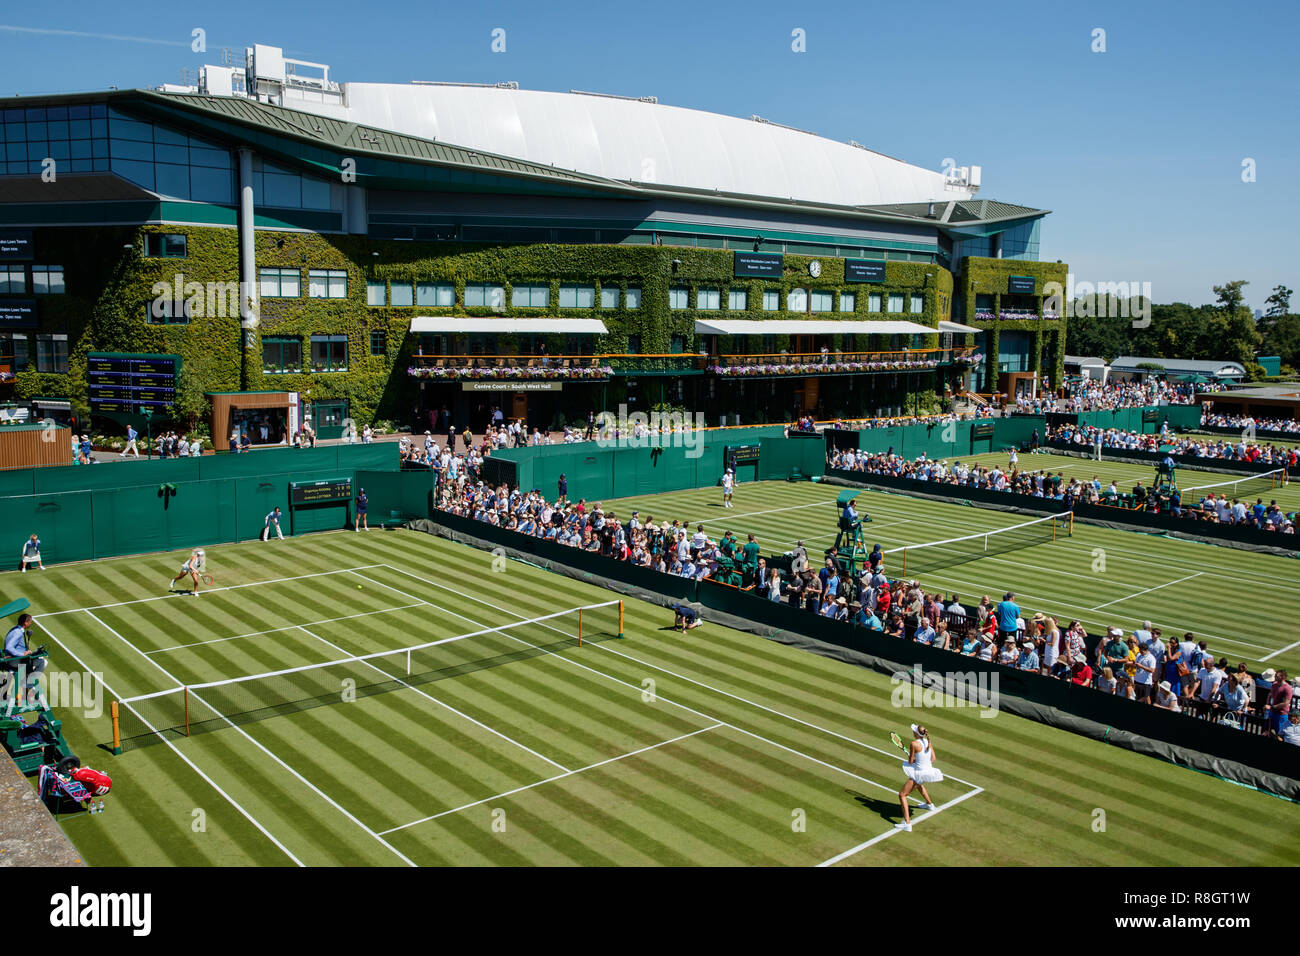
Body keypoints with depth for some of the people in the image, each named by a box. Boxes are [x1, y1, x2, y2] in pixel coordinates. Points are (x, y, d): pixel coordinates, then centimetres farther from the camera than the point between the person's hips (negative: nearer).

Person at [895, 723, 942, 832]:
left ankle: (907, 823, -11)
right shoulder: (928, 742, 0)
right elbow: (933, 759, 7)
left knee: (902, 795, -1)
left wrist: (909, 756, 9)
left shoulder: (914, 744, -20)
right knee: (919, 784, 43)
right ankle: (929, 804, 63)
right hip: (929, 771, 8)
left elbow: (910, 761, -12)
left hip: (919, 773, -8)